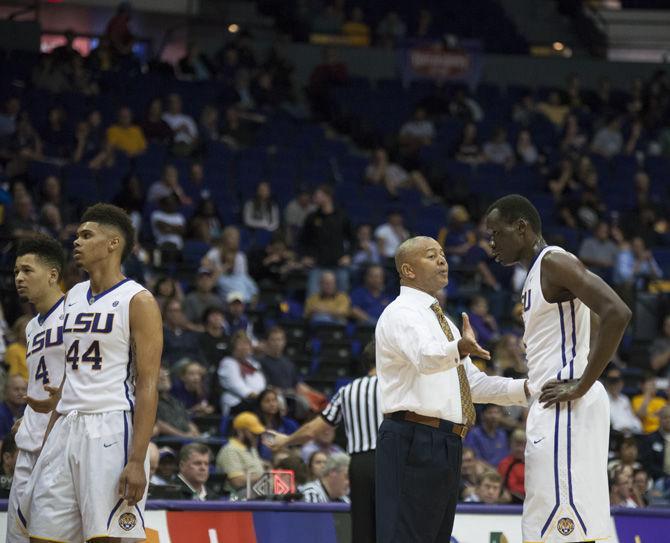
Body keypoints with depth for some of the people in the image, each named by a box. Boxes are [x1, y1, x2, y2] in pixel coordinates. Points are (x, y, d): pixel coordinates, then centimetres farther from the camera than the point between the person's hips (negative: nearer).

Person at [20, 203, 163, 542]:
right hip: (67, 428, 8)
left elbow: (148, 386, -11)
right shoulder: (73, 297, 18)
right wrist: (48, 441, 17)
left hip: (112, 429, -8)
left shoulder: (138, 301, -5)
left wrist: (137, 460, -19)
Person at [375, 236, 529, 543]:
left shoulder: (442, 321, 24)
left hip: (445, 446, 10)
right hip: (413, 442, -10)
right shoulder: (401, 314, -7)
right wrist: (460, 348, -50)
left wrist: (528, 389, 10)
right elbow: (425, 358, -29)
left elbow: (475, 384, 24)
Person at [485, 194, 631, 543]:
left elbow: (617, 313, -22)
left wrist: (581, 385, -21)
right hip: (550, 409, 11)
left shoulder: (554, 262, -10)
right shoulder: (535, 275, 22)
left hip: (568, 409, -11)